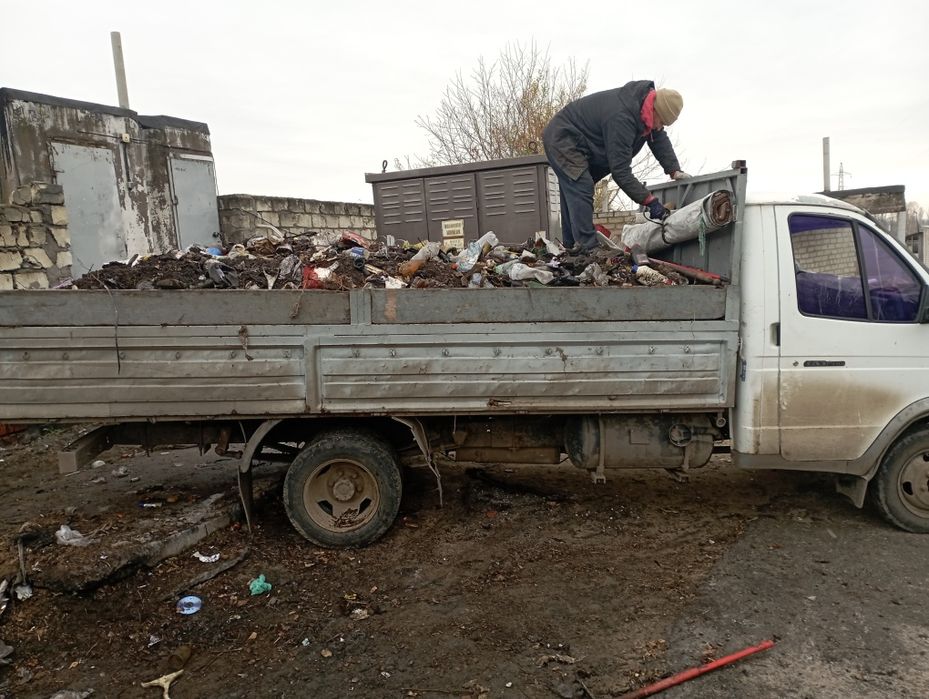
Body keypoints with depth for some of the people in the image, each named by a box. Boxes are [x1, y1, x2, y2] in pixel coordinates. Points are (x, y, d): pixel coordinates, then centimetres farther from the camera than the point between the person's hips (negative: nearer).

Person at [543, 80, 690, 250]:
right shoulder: (621, 118, -34)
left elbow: (660, 140, 5)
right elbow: (621, 171, -33)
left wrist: (674, 170, -8)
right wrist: (650, 201, -31)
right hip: (561, 139, -11)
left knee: (572, 198, 12)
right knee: (581, 192, -22)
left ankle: (571, 247, 18)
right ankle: (588, 251, -27)